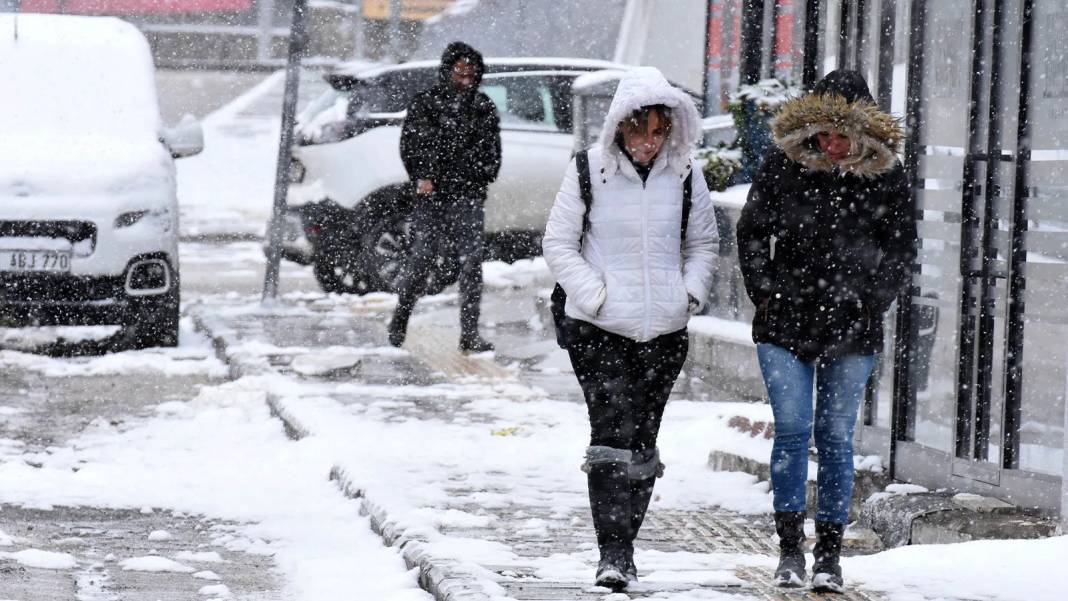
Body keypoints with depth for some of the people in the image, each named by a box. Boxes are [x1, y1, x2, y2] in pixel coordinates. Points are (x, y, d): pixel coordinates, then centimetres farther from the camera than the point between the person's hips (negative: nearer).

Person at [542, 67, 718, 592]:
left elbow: (702, 243, 16)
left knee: (642, 441, 8)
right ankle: (614, 552, -15)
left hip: (664, 330, 3)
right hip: (598, 329, -3)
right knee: (612, 434, -14)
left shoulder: (684, 173, 4)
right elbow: (558, 244, 1)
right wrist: (594, 295, -10)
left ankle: (622, 547, 18)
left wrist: (690, 292, 0)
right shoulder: (589, 169, -4)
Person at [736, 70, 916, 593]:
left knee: (836, 437, 2)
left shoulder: (883, 173, 0)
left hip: (851, 332, 0)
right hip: (785, 323, 0)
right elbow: (752, 232, 10)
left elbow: (901, 251, 7)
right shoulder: (783, 162, 1)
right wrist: (766, 294, 1)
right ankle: (789, 549, -1)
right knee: (792, 430, -8)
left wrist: (867, 304, -3)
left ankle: (829, 555, 8)